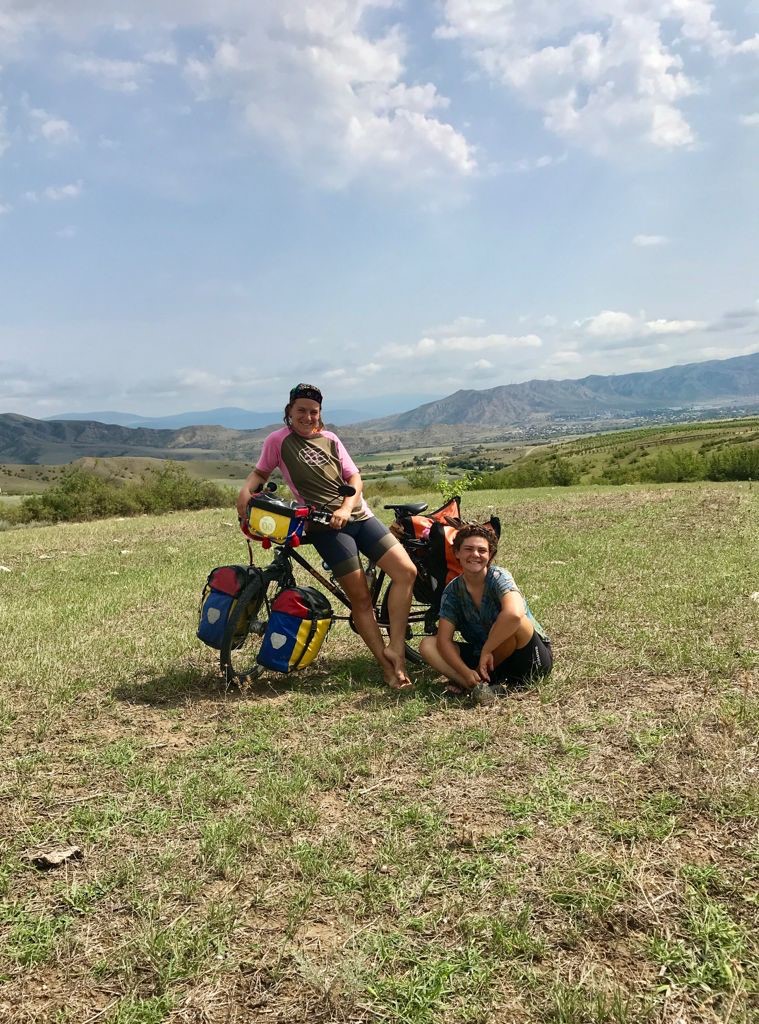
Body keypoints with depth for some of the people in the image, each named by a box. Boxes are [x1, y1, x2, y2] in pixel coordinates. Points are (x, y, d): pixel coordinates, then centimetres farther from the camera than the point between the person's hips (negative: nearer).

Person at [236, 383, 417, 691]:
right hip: (326, 526, -5)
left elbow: (354, 478, 9)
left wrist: (345, 508, -10)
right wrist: (245, 490, -9)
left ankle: (395, 648, -3)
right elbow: (261, 472, 14)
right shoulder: (278, 440, 3)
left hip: (358, 515, 5)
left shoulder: (329, 439, 13)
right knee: (360, 598, -7)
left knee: (406, 571, -8)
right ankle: (388, 668, 2)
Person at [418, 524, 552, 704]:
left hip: (533, 660, -4)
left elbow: (514, 614, -40)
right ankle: (485, 685, -28)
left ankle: (478, 683, -16)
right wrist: (466, 672, -25)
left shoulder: (498, 577, -19)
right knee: (427, 645, -10)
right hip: (488, 655, 5)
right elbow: (444, 640, -10)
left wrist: (486, 650, -30)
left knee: (512, 621, -35)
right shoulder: (452, 591, -4)